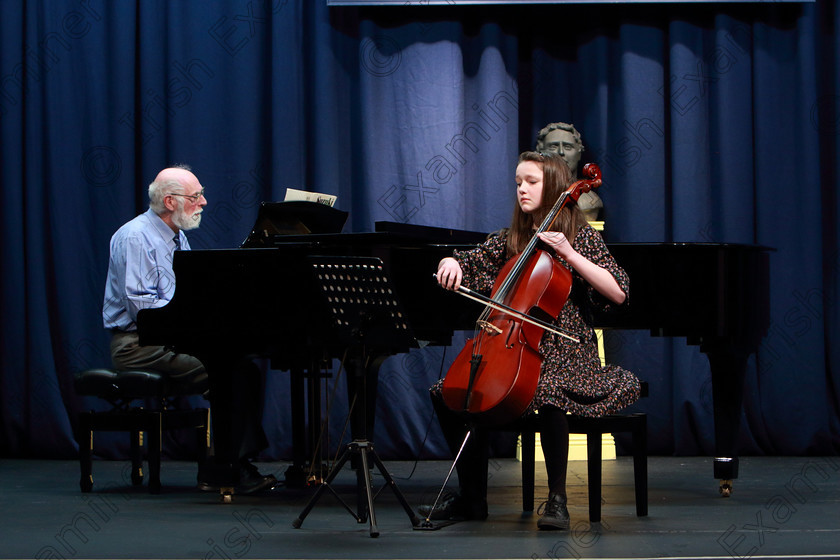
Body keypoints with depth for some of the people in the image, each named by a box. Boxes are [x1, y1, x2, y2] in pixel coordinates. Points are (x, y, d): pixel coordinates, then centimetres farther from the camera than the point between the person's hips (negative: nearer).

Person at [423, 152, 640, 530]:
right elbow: (469, 261, 20)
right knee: (448, 393, -11)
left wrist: (570, 254, -17)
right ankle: (471, 498, -1)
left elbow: (618, 293, -11)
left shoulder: (581, 236, 0)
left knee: (548, 391, -38)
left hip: (566, 355, -6)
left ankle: (557, 498, -23)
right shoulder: (511, 241, 15)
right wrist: (450, 263, -5)